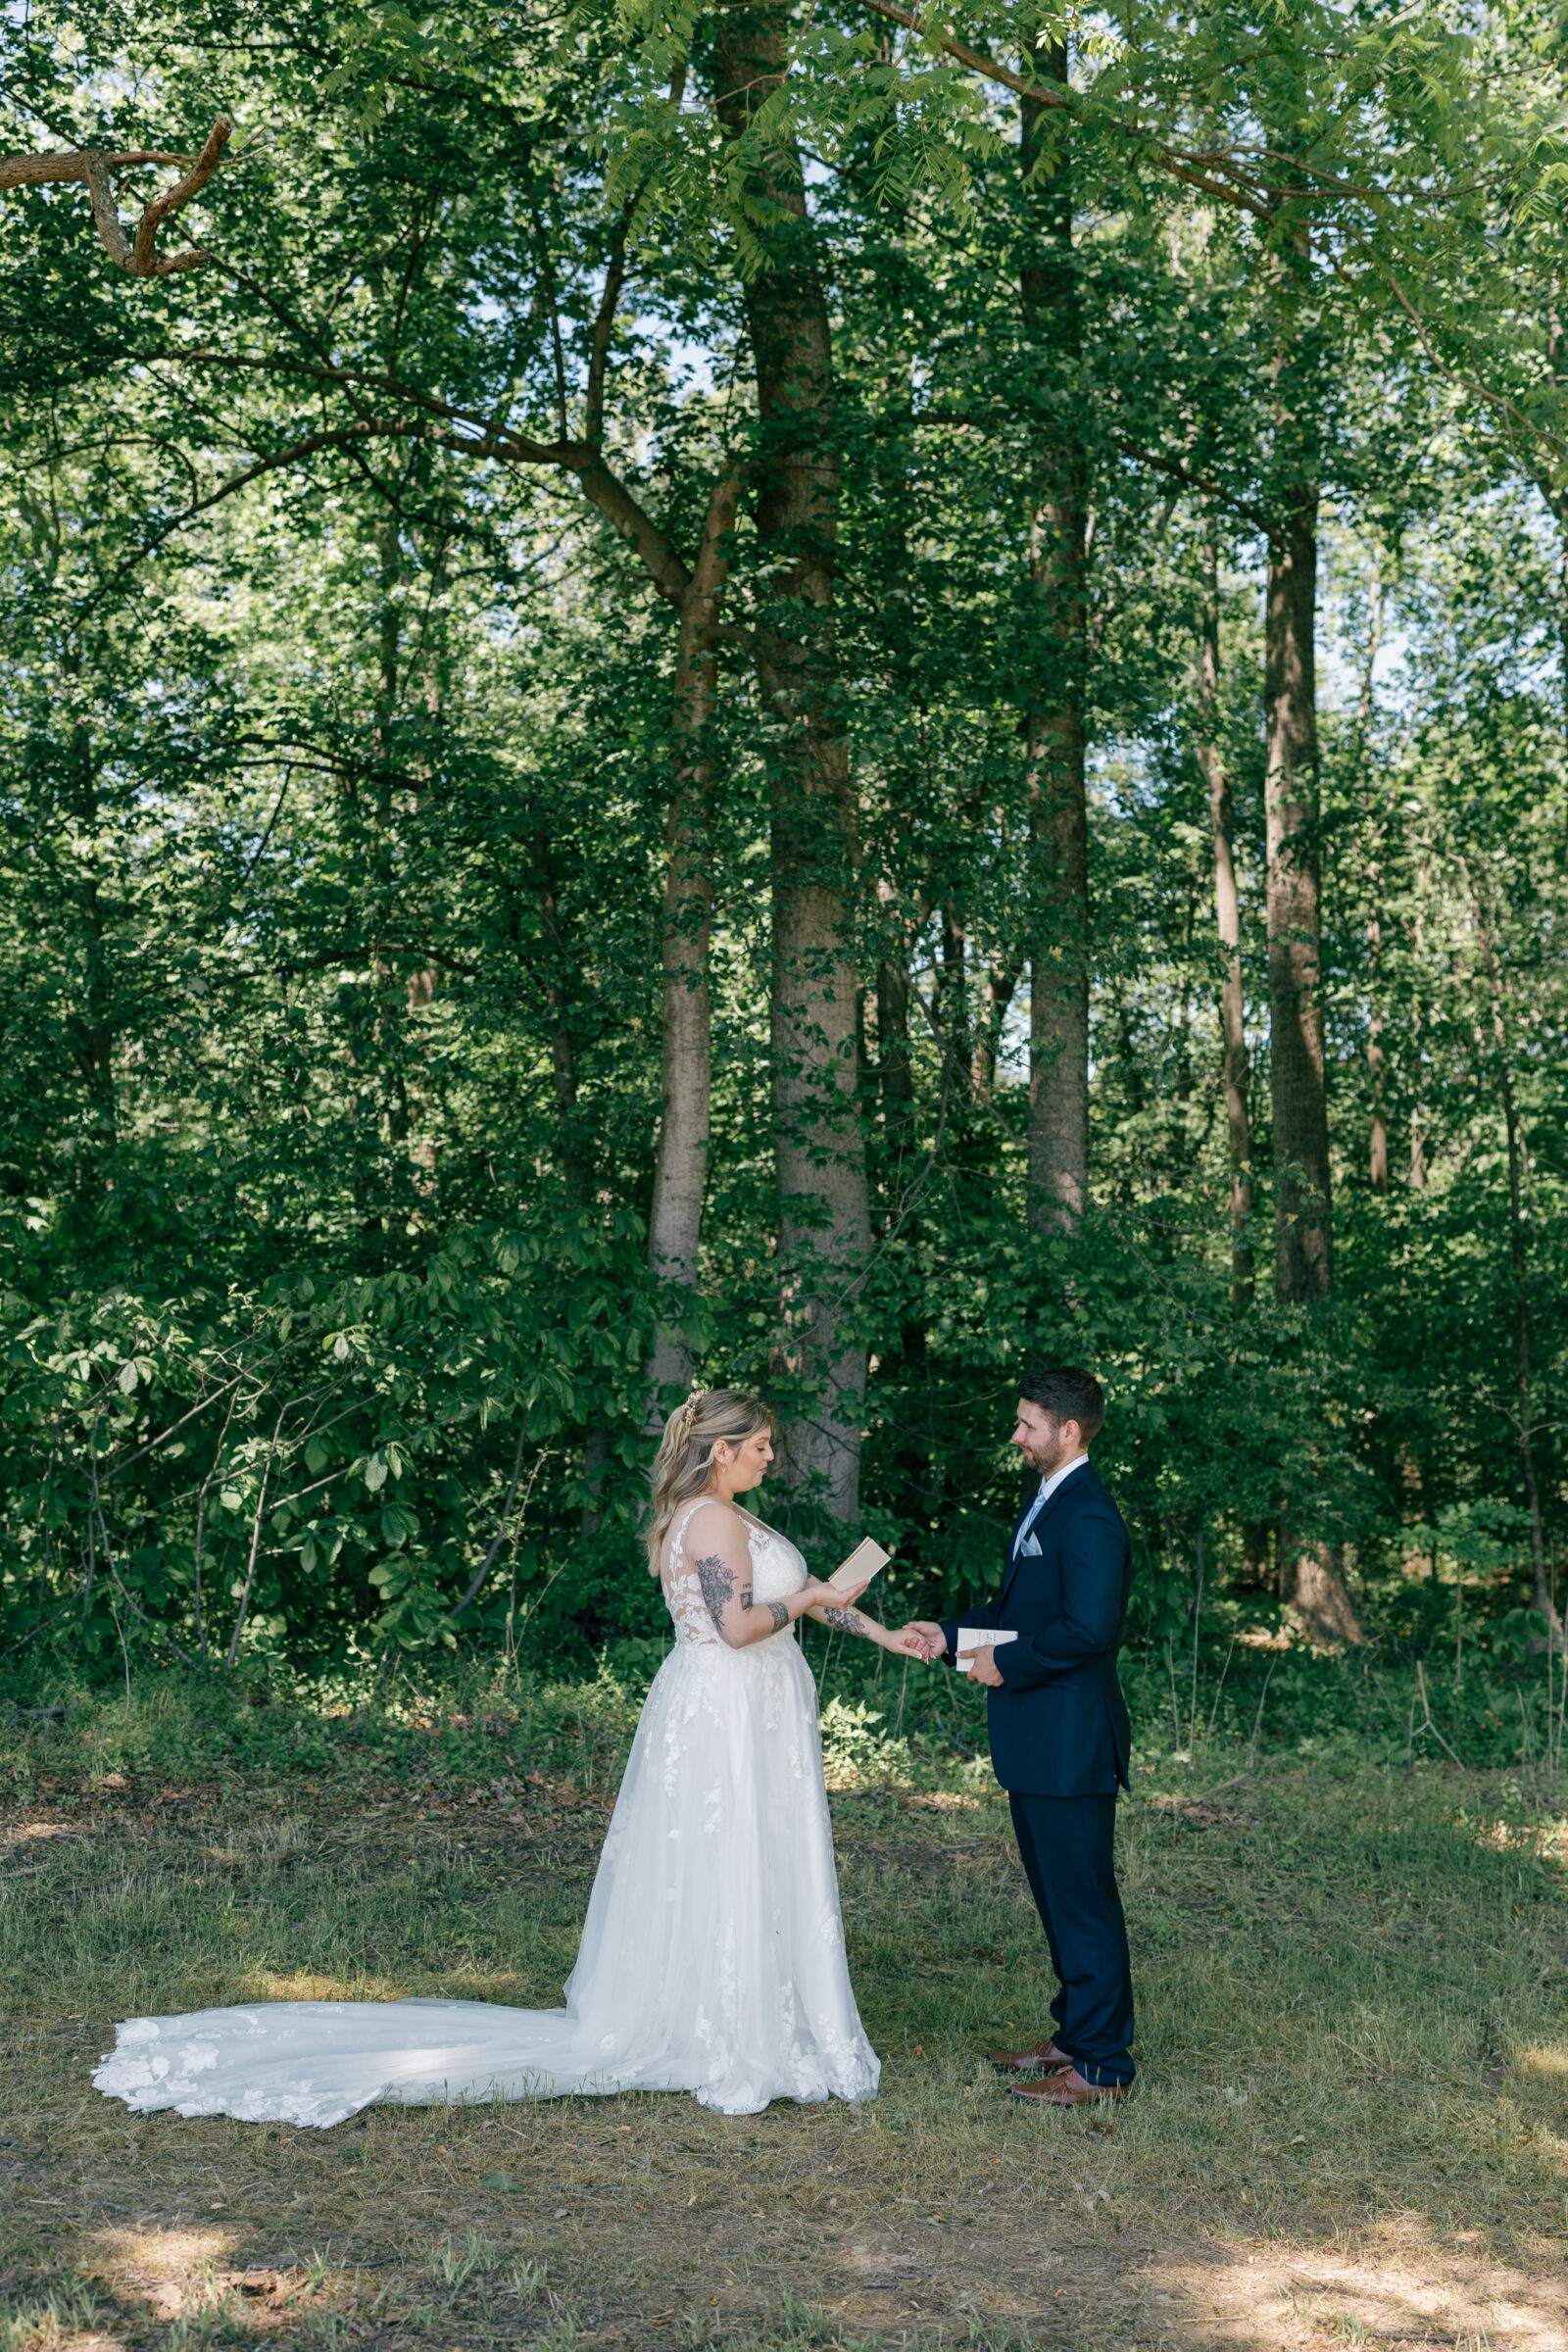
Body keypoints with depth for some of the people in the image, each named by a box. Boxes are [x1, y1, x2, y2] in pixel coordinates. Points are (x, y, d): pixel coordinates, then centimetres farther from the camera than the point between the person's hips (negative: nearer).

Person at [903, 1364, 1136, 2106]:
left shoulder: (1089, 1520, -20)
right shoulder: (1046, 1501, 13)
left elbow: (1085, 1629, -27)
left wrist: (1006, 1665, -16)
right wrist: (952, 1636, 9)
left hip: (1070, 1745, -11)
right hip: (1037, 1744, 11)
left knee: (1083, 1900, -1)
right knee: (1057, 1895, 19)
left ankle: (1101, 2064, 9)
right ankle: (1075, 2035, 32)